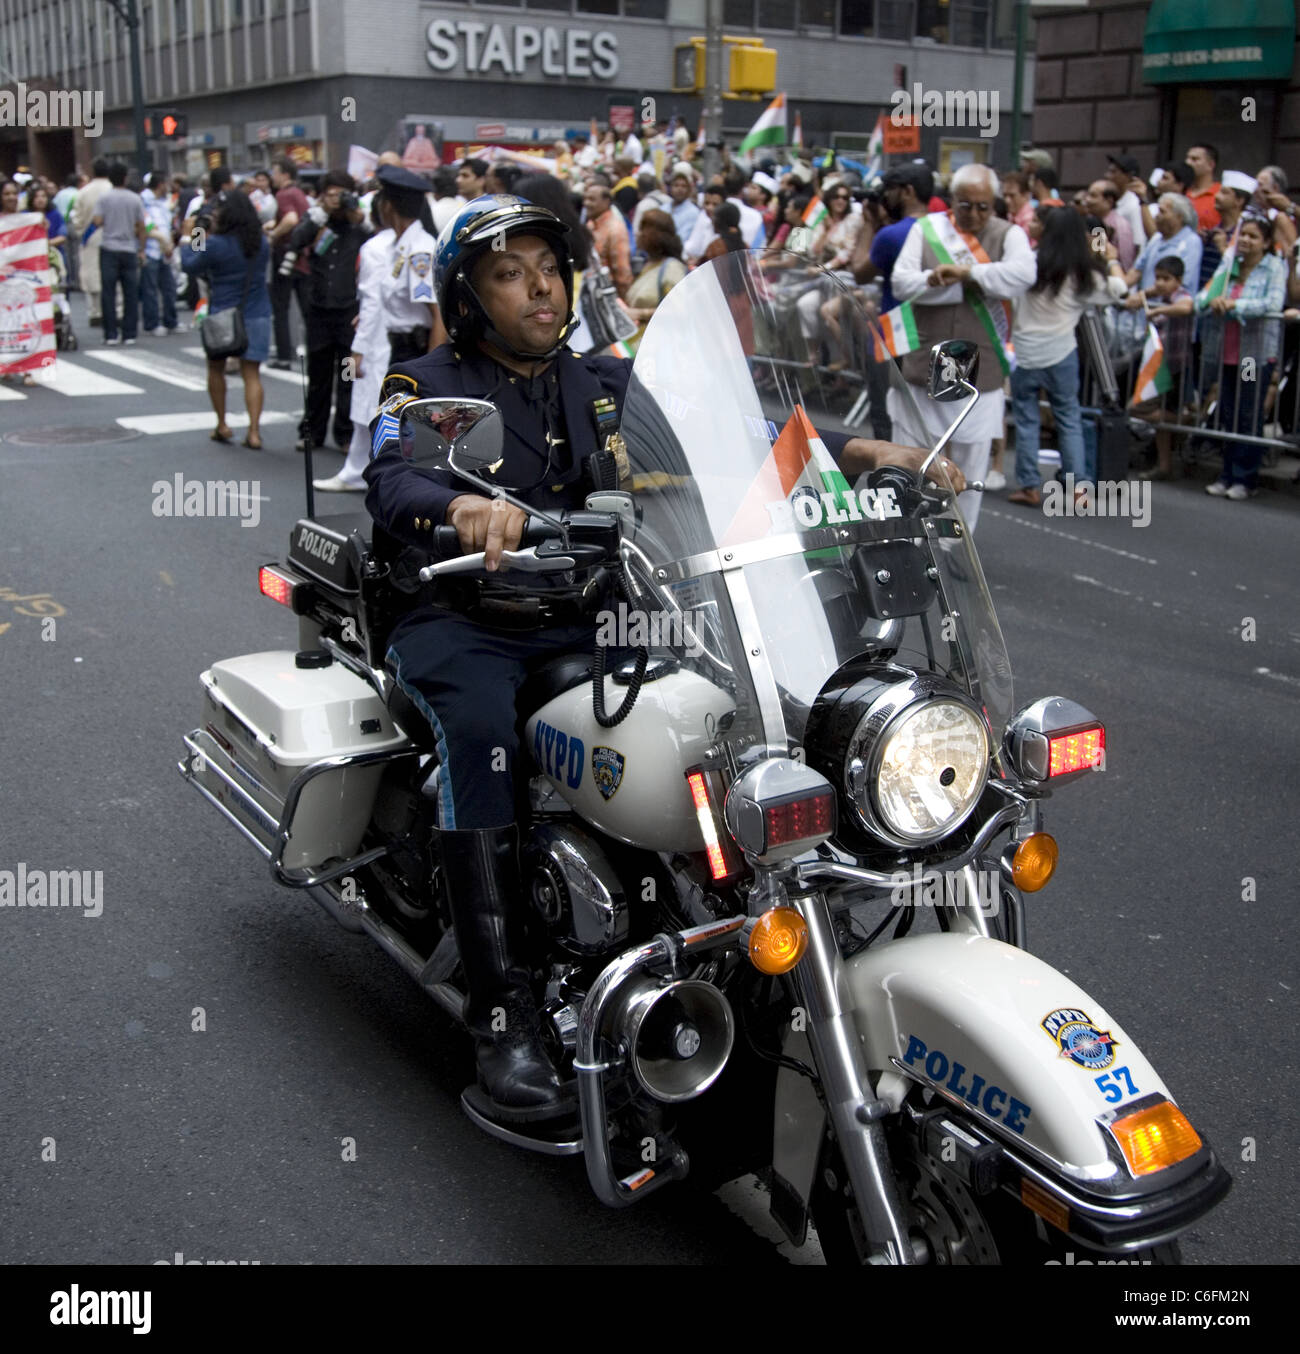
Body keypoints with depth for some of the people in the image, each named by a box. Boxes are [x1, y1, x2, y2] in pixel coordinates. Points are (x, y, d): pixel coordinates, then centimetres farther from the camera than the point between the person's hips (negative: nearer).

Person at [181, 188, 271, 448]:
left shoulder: (216, 245, -14)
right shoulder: (262, 243, 0)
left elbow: (191, 266, -2)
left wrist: (186, 243, 19)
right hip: (257, 316, 3)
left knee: (216, 368, 17)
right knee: (251, 373, 4)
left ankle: (222, 424, 20)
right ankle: (254, 431, -5)